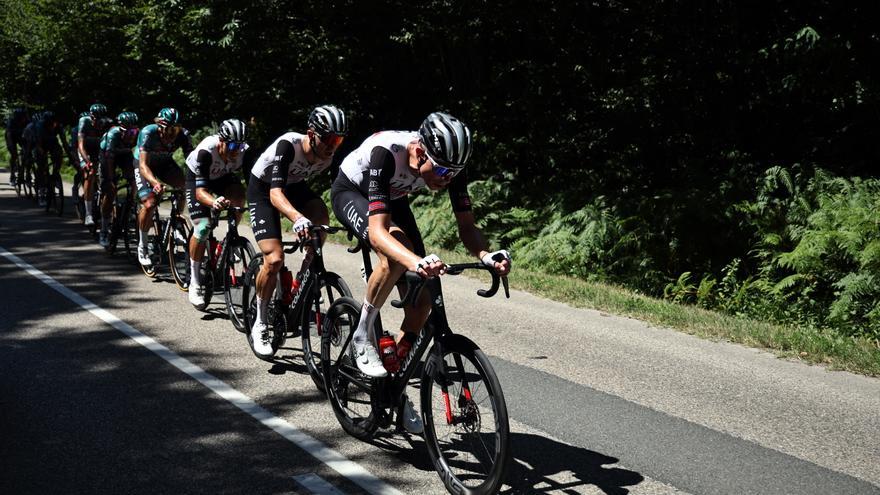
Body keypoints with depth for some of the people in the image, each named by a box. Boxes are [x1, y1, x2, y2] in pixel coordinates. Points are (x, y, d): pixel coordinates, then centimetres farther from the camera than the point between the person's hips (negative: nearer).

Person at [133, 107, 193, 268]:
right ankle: (142, 246, -2)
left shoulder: (183, 135, -27)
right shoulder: (148, 133, -35)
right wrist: (154, 182, -60)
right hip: (144, 163, -4)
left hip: (165, 163, 4)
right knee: (149, 204, -22)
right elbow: (143, 165, -41)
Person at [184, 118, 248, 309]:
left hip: (223, 176, 4)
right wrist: (214, 202, -62)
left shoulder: (244, 152, -29)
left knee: (239, 197, -29)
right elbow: (200, 192, -41)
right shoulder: (206, 152, -39)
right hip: (197, 178, -4)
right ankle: (195, 282, -5)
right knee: (203, 227, -19)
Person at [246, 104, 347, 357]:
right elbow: (275, 194, -46)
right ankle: (260, 325, 1)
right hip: (262, 189, -4)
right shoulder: (288, 146, -36)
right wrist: (297, 218, -63)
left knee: (322, 219, -29)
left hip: (294, 186, 4)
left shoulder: (328, 155, -19)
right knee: (274, 260, -19)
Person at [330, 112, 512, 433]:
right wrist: (417, 262, -65)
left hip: (393, 200, 5)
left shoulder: (449, 164, -27)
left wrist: (486, 255, -47)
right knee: (397, 254, -37)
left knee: (421, 303, -4)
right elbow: (378, 232, -48)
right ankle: (363, 334, -14)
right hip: (351, 193, -5)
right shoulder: (386, 152, -42)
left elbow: (467, 227, -25)